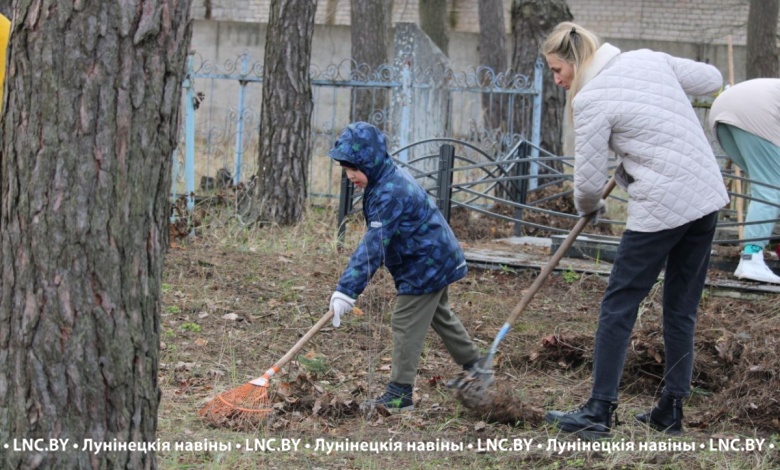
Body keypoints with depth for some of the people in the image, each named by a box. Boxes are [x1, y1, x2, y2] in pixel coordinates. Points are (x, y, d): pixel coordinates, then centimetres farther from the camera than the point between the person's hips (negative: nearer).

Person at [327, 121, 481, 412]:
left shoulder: (391, 193, -30)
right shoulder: (389, 180, 3)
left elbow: (374, 246, -36)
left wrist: (347, 290, -40)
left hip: (427, 266, -11)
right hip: (436, 259, 11)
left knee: (405, 325, -8)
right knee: (440, 317, 25)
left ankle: (399, 394, -4)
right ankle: (475, 368, 40)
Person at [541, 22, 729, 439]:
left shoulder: (590, 100, -11)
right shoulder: (649, 59, 9)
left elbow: (589, 181, -7)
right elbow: (712, 79, 20)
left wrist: (587, 207, 15)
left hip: (661, 208, -7)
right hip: (707, 196, 8)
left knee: (618, 306, 3)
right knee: (681, 309, 15)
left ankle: (599, 412, 3)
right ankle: (671, 410, 20)